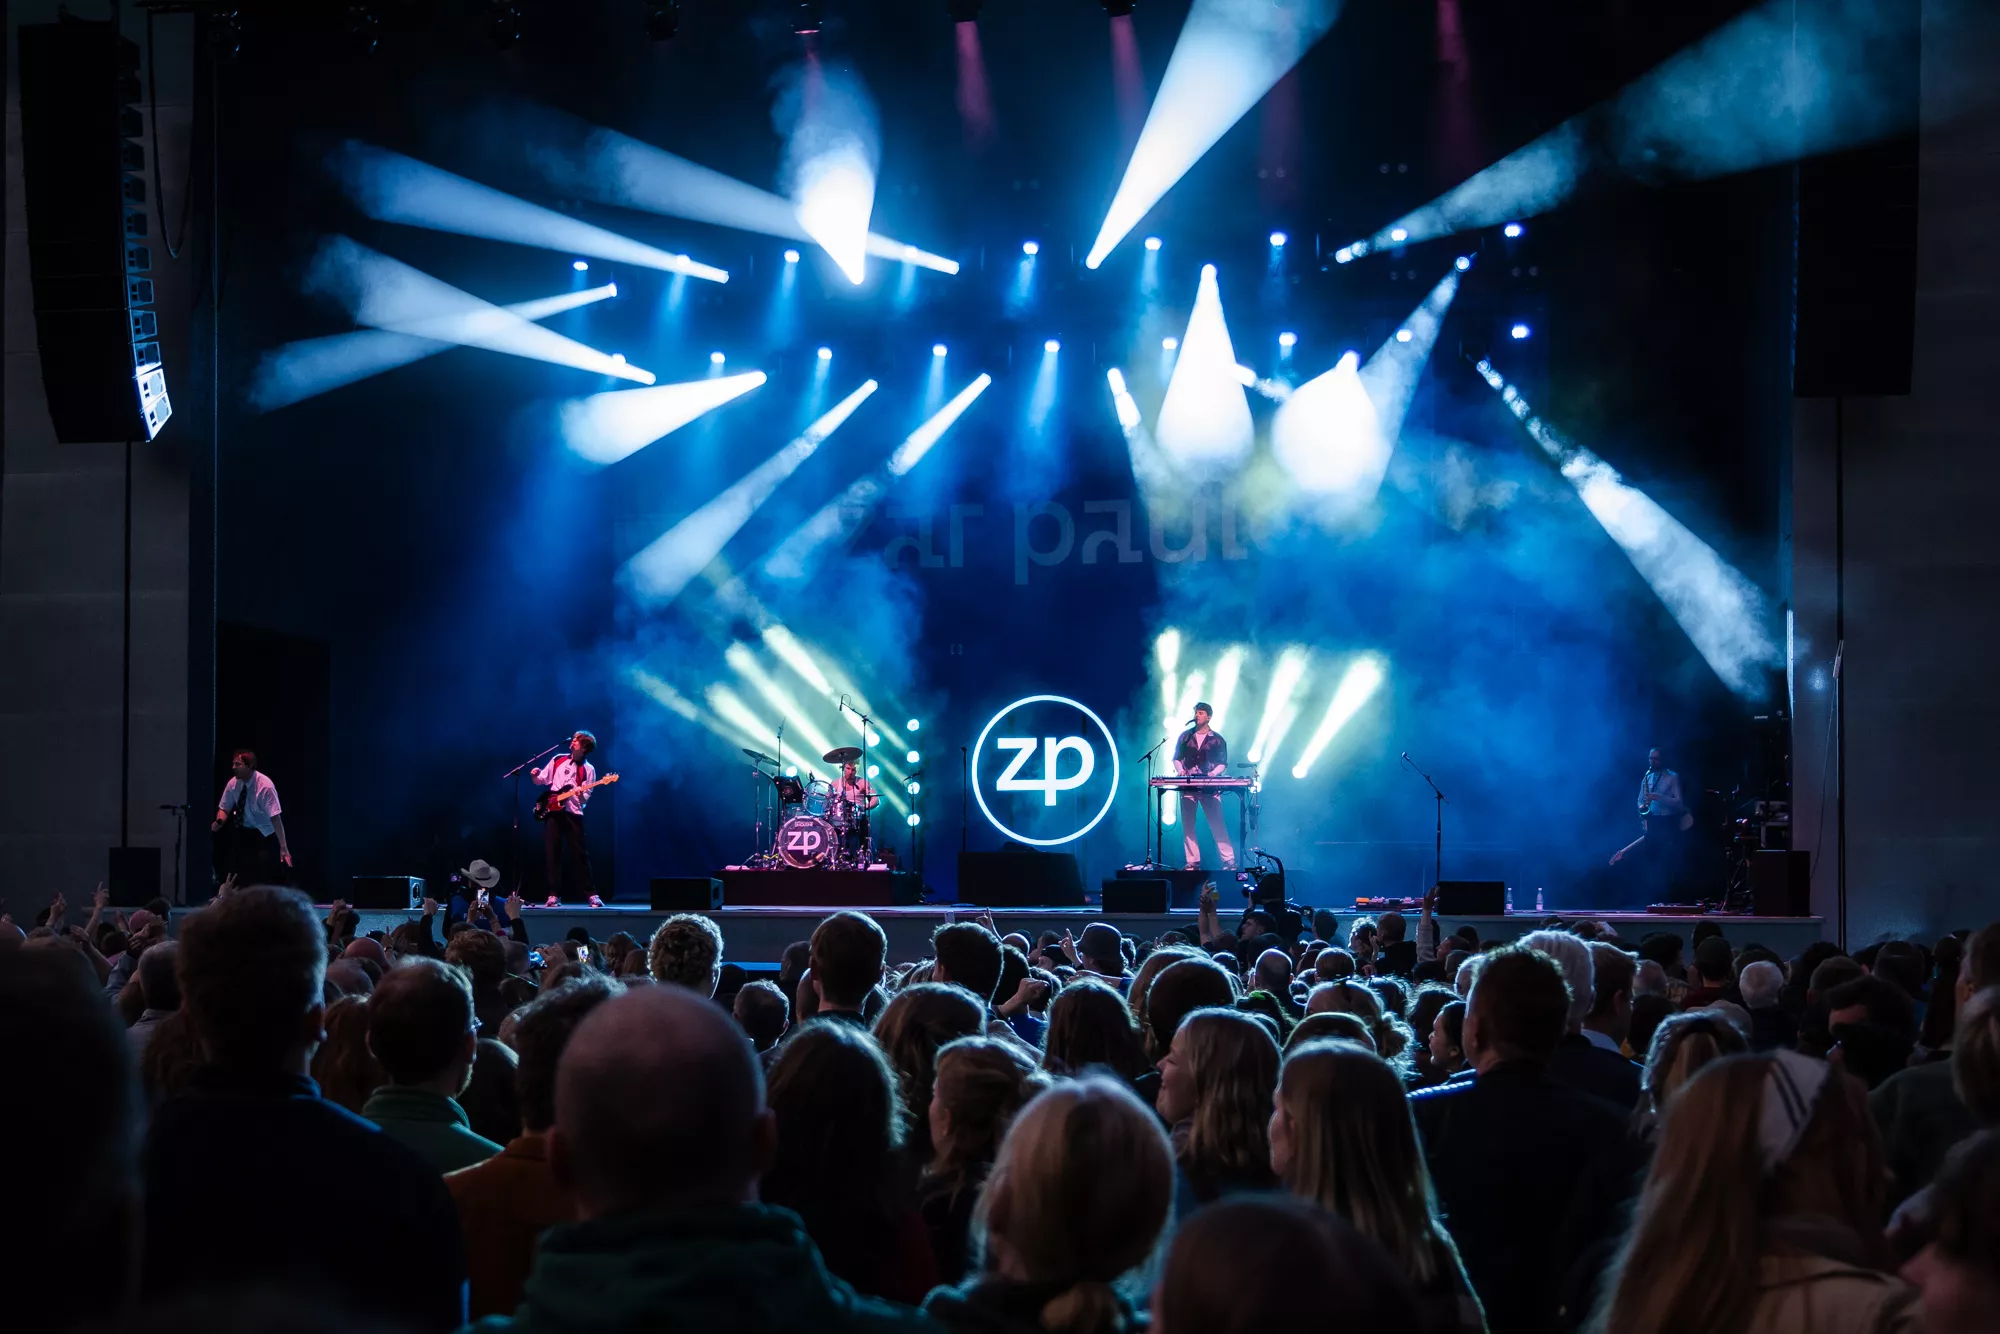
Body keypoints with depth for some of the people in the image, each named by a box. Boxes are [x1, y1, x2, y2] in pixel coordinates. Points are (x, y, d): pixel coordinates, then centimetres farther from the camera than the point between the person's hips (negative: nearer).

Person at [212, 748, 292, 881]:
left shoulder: (265, 785, -24)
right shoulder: (233, 784, -10)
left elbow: (275, 817, -26)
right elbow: (224, 809, 3)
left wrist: (283, 847, -30)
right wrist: (218, 822, -22)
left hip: (264, 835, -4)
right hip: (242, 831, 4)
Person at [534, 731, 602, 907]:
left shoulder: (588, 769, 3)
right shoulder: (558, 760, 11)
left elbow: (586, 797, -1)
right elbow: (542, 780, 16)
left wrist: (580, 794, -23)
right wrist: (535, 775, -5)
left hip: (573, 813, -3)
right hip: (552, 811, 3)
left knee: (580, 854, -5)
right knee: (551, 853, -2)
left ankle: (591, 895, -1)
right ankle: (554, 896, 1)